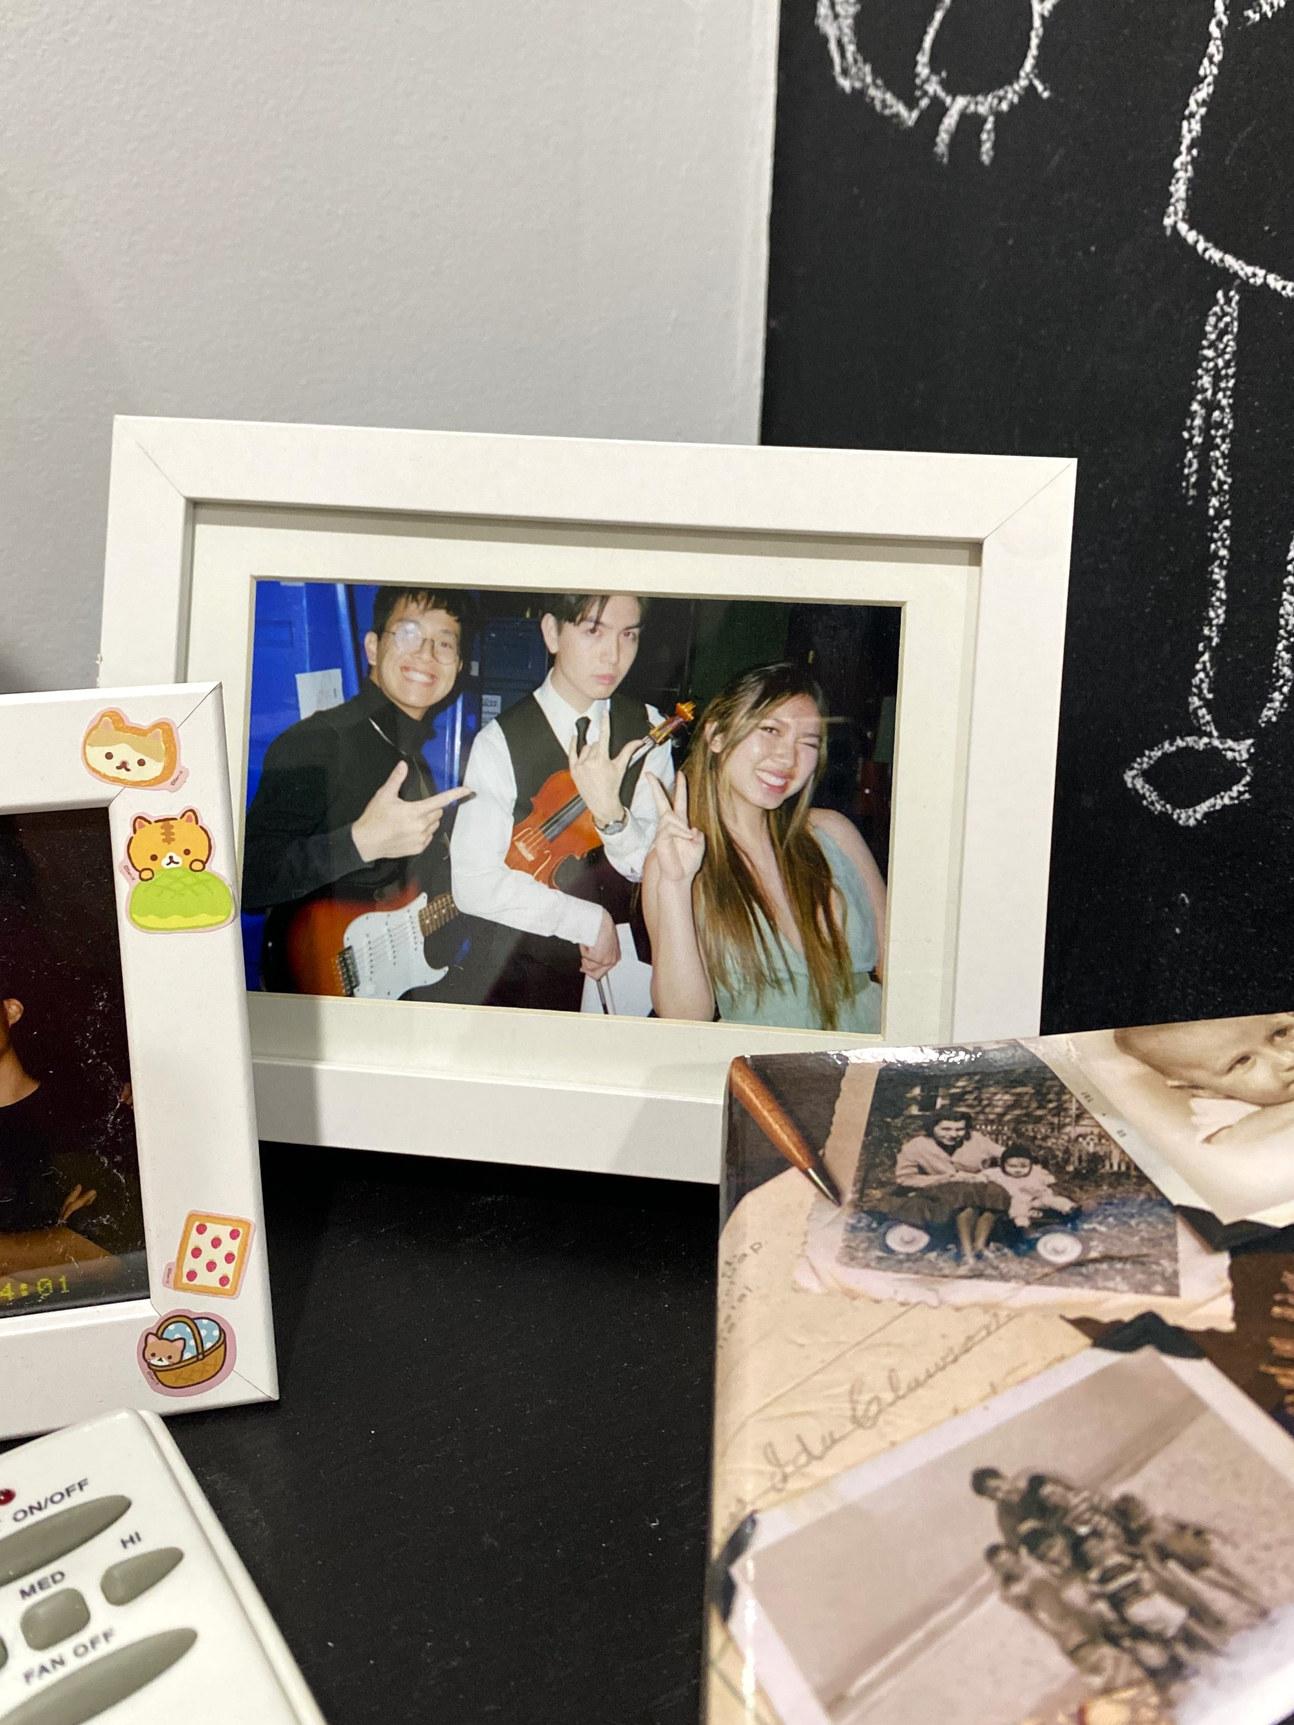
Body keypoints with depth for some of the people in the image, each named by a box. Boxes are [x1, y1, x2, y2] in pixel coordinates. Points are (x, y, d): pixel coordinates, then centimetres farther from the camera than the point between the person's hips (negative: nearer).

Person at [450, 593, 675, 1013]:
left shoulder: (648, 727, -6)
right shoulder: (500, 743, -16)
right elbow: (475, 883, -20)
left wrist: (611, 812, -28)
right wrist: (590, 920, -19)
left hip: (632, 961, 3)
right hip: (533, 969, -3)